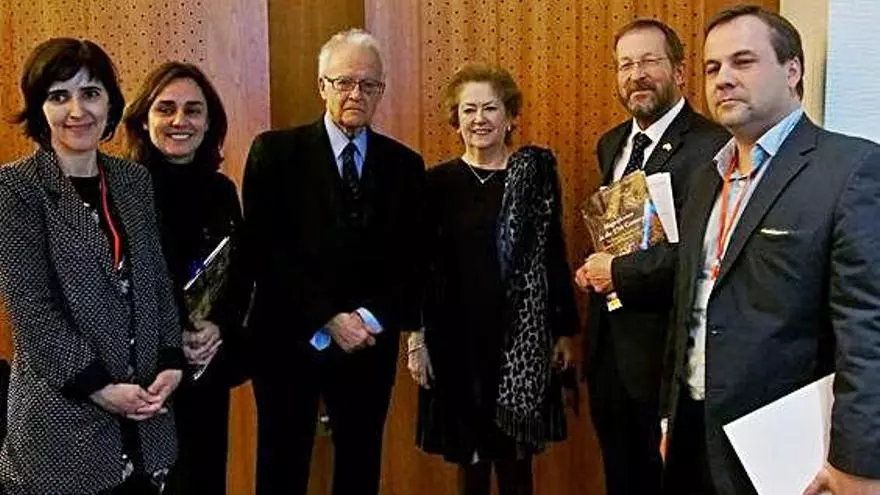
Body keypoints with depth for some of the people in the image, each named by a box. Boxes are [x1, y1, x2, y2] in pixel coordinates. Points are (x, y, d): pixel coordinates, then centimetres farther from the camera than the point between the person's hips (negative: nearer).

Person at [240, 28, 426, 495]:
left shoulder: (405, 164, 5)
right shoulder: (274, 151, -3)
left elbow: (412, 260, 3)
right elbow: (264, 249, -10)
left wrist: (373, 319, -12)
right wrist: (327, 319, -15)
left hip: (370, 343, 2)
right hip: (289, 338, -2)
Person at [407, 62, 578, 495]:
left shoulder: (536, 171, 1)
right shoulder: (438, 182, 1)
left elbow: (554, 254, 4)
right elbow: (420, 265, 2)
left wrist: (564, 331, 4)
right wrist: (417, 339, -1)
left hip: (522, 337, 0)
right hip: (457, 338, 0)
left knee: (516, 459, 5)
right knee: (470, 459, 10)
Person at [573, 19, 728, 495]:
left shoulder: (712, 146, -16)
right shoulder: (611, 144, 11)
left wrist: (620, 271, -17)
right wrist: (593, 267, 1)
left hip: (664, 348, -7)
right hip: (607, 343, 8)